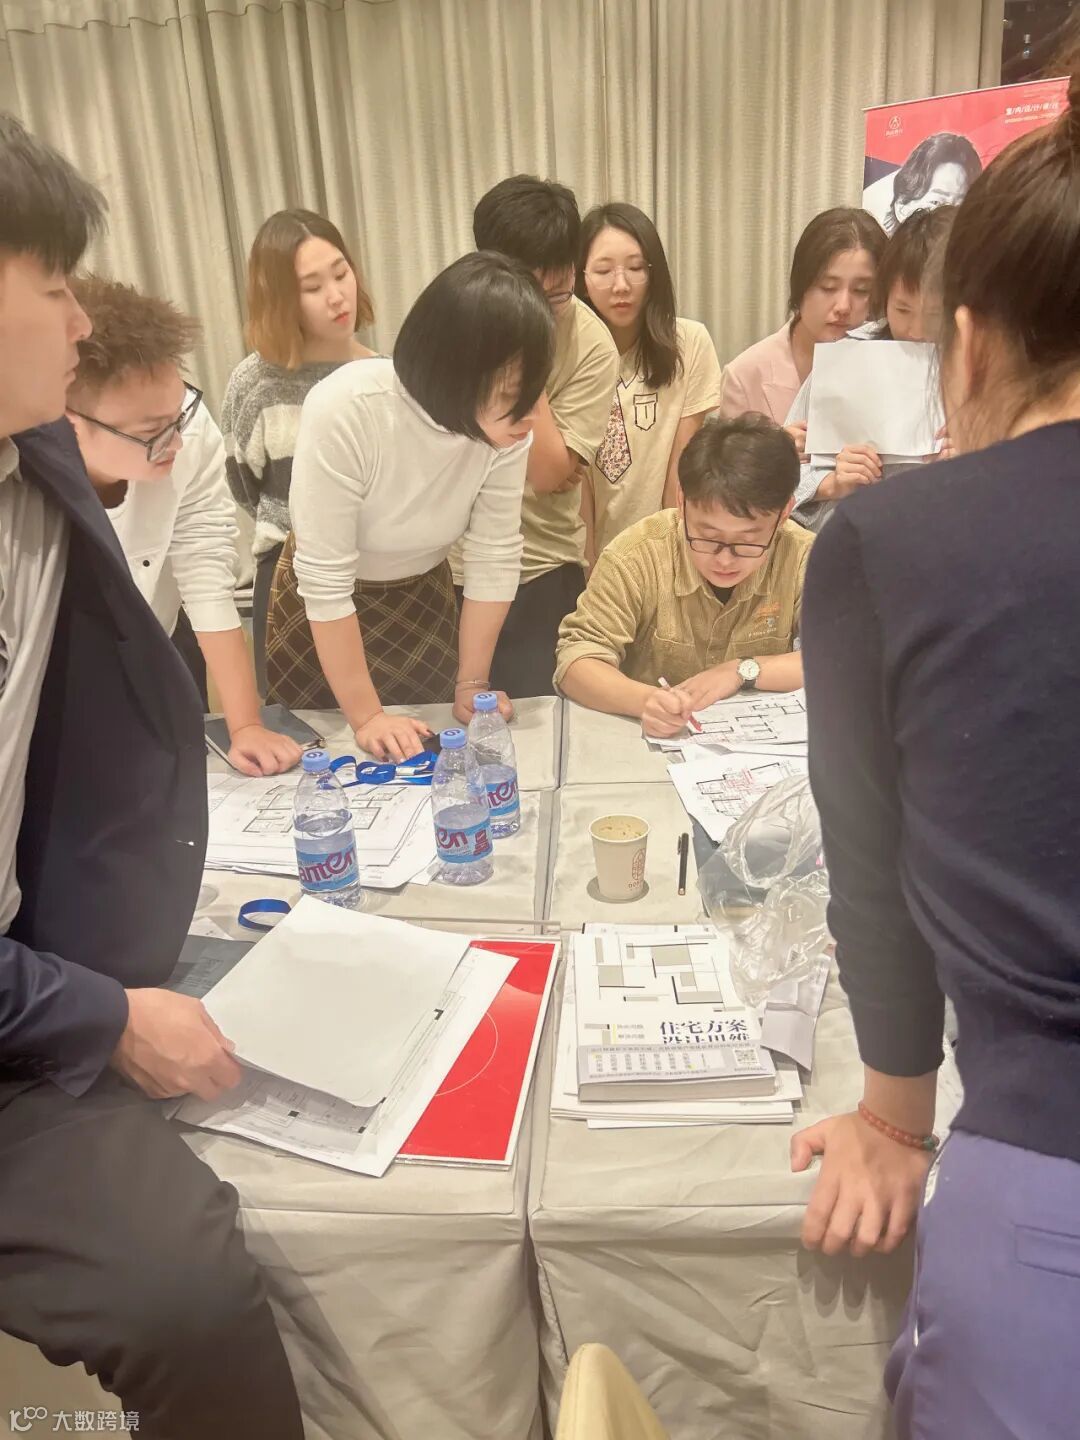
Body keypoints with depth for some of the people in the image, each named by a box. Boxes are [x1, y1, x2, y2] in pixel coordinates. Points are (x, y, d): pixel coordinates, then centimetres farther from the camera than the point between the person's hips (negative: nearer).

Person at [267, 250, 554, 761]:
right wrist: (365, 715, -22)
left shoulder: (505, 424, -24)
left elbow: (495, 555, -14)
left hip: (424, 593, 3)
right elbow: (326, 581, -28)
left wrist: (471, 682, -9)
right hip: (323, 609, -3)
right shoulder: (345, 410, -35)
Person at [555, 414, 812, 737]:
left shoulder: (802, 557, -10)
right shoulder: (636, 554, -13)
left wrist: (742, 671, -19)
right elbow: (576, 661, -15)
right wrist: (645, 700, -33)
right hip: (647, 746, -1)